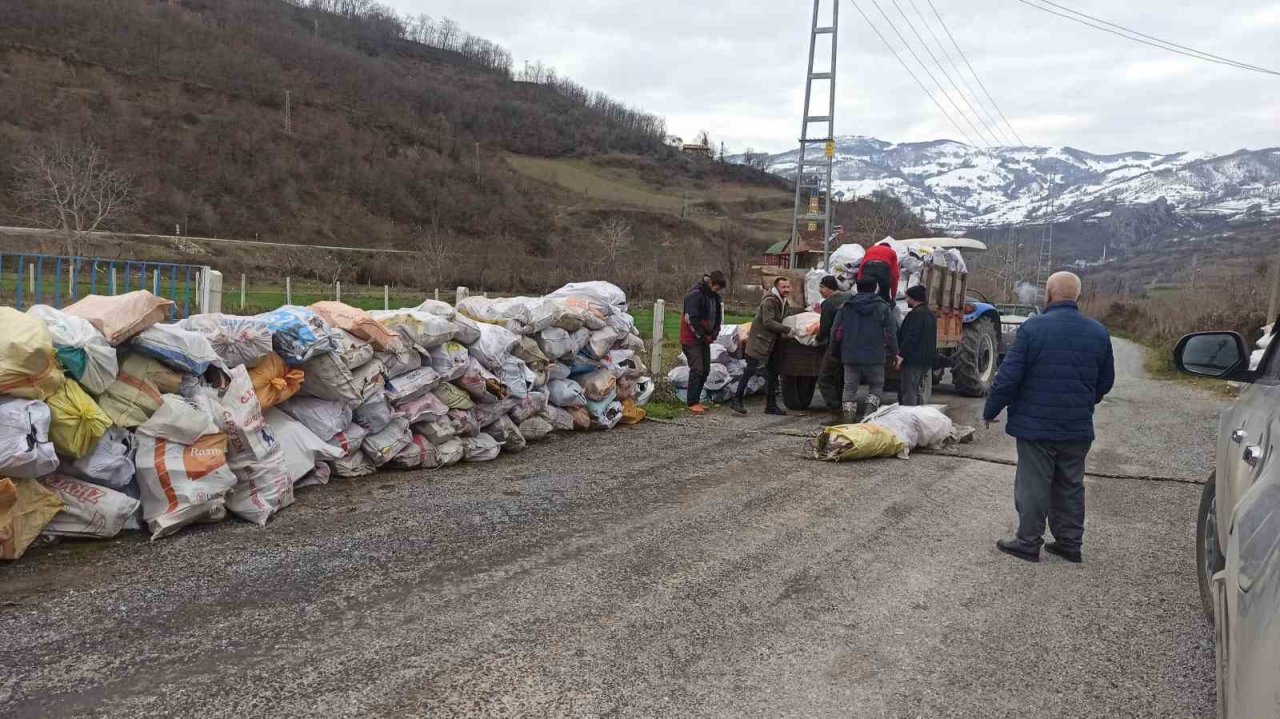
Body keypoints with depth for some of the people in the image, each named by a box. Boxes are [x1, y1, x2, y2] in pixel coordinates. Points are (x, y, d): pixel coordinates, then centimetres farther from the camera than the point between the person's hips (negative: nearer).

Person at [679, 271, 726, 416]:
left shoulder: (714, 296, 8)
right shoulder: (695, 295, -18)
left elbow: (717, 317, 16)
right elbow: (692, 320, -22)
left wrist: (714, 334, 0)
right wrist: (703, 336, -16)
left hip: (705, 339, 8)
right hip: (691, 339, -8)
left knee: (705, 370, 8)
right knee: (697, 369, -12)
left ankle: (695, 399, 18)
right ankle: (692, 403, -5)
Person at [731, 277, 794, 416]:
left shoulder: (783, 302, 12)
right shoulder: (769, 301, -17)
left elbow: (788, 317, 24)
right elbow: (768, 322, -25)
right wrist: (787, 330, -26)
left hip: (771, 341, 9)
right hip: (759, 340, -9)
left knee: (772, 372, 10)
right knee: (751, 370, -10)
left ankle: (771, 405, 18)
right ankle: (736, 401, -4)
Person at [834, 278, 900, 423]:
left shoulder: (845, 307, 6)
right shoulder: (883, 308, -1)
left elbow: (837, 332, 6)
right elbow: (891, 333, -3)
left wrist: (835, 352, 16)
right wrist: (894, 353, 6)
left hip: (850, 356, 2)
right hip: (874, 357, -2)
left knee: (850, 387, 9)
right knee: (876, 386, 13)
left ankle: (849, 420, 7)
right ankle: (870, 415, -4)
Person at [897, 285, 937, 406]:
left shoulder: (915, 314, -16)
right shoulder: (931, 315, 15)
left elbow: (910, 338, -22)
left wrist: (901, 355, -20)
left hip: (913, 360, -10)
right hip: (927, 360, 10)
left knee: (908, 393, -6)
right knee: (923, 393, 14)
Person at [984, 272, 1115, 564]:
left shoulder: (1033, 328, -14)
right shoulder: (1098, 332, 3)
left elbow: (1008, 376, -14)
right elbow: (1106, 381, 12)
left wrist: (991, 410, -2)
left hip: (1035, 425, -5)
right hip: (1078, 428, 5)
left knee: (1032, 486, 4)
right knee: (1070, 486, 15)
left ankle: (1029, 543, 10)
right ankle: (1070, 542, 23)